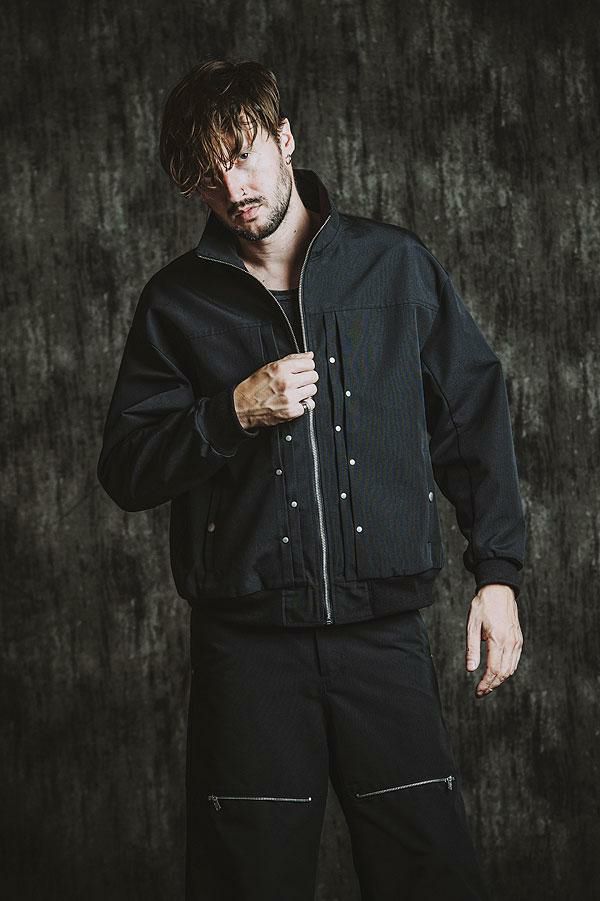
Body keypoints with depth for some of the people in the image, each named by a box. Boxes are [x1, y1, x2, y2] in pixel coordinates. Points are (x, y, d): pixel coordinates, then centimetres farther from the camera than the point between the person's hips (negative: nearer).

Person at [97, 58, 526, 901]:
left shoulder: (397, 264, 7)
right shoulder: (178, 302, 6)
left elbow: (475, 416, 9)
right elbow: (125, 469, 5)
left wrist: (498, 572, 3)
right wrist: (233, 412, -11)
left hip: (384, 630, 0)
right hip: (246, 638, 0)